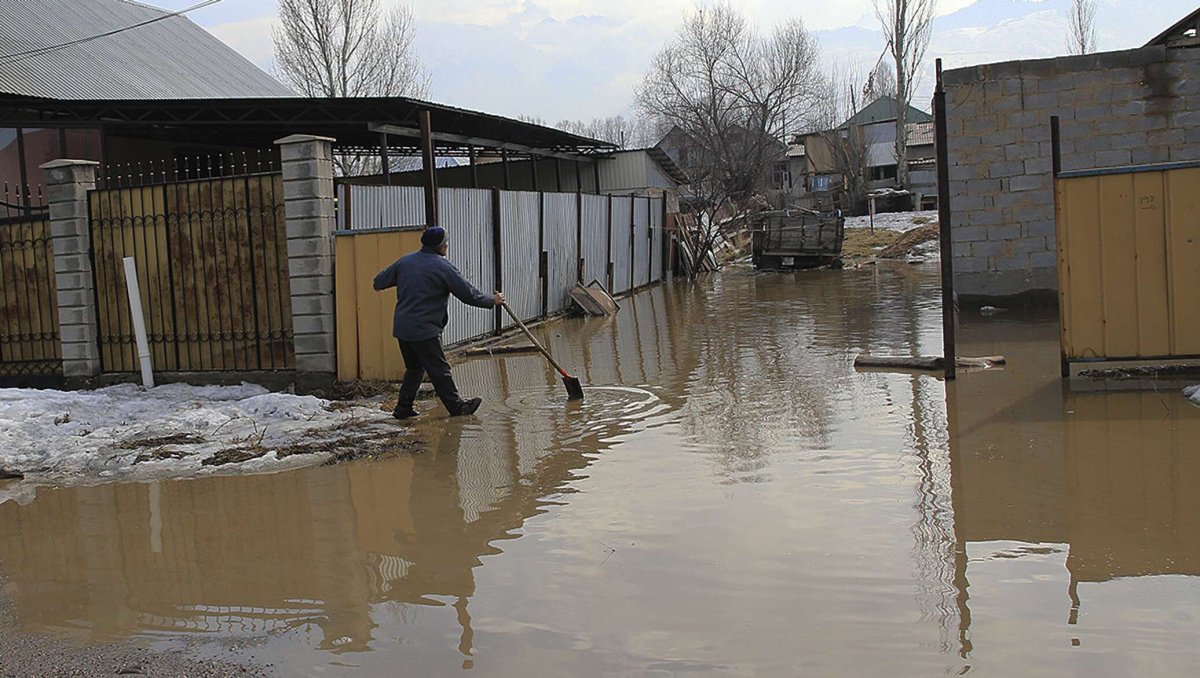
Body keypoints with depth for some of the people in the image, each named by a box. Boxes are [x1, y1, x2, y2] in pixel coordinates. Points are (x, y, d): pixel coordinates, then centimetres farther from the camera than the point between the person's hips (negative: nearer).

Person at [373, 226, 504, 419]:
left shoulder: (404, 262, 8)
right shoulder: (443, 267, -9)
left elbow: (379, 282, 14)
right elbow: (469, 294, -6)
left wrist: (402, 280, 34)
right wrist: (493, 301, 8)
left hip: (401, 328, 7)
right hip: (424, 330, -6)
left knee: (414, 367, 19)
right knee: (439, 369, 3)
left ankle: (403, 408, 19)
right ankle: (456, 406, 12)